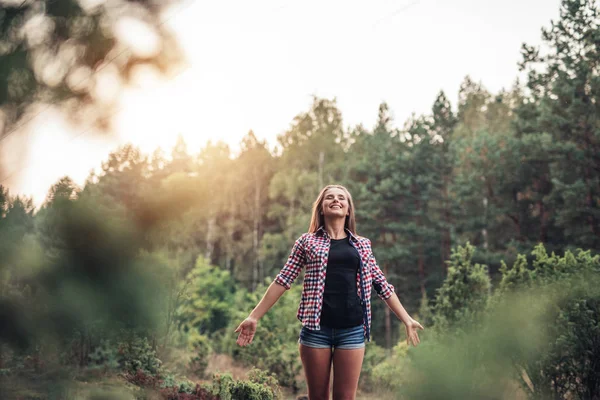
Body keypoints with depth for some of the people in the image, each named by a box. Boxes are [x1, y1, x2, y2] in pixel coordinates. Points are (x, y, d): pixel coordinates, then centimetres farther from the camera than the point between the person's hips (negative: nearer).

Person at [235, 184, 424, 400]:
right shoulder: (307, 241, 6)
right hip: (316, 328, -1)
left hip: (352, 329, 1)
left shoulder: (362, 245, 12)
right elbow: (282, 281, 4)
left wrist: (407, 320, 13)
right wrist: (254, 317, -1)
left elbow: (382, 285, 15)